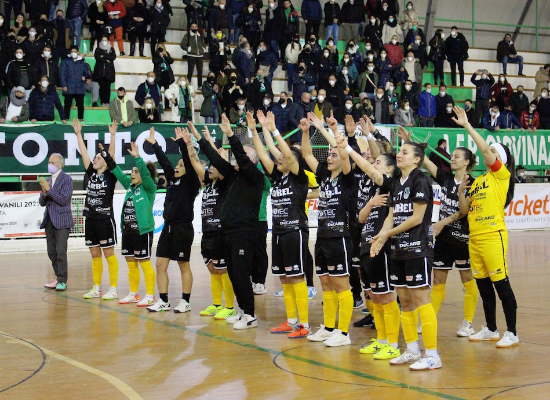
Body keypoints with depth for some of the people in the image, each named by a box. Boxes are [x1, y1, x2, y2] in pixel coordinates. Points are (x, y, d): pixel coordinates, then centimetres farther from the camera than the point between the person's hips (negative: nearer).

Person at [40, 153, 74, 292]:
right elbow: (42, 202, 13)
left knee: (60, 252, -10)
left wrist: (49, 189, -17)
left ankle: (62, 281, -5)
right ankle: (59, 278, 20)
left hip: (61, 220, -7)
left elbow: (63, 200, -15)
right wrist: (44, 193, -7)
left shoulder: (66, 179, -6)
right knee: (52, 253, 10)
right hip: (49, 220, 7)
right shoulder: (48, 180, 15)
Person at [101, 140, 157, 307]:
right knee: (131, 263, 13)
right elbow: (117, 171, 17)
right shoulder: (130, 186, 13)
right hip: (128, 230, 8)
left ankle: (150, 296, 2)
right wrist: (106, 156, 13)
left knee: (144, 262, -4)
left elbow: (146, 174, -23)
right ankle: (133, 294, 23)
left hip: (142, 231, -8)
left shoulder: (149, 187, -6)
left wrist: (137, 158, -31)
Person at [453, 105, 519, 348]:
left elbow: (485, 148, -16)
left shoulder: (502, 175, -3)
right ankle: (491, 329, 24)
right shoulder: (478, 180, 16)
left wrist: (467, 126, -13)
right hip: (474, 237, 8)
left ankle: (512, 333, 1)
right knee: (483, 285, 12)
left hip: (493, 236, -8)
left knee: (501, 284, -6)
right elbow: (465, 209, 15)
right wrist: (461, 192, -2)